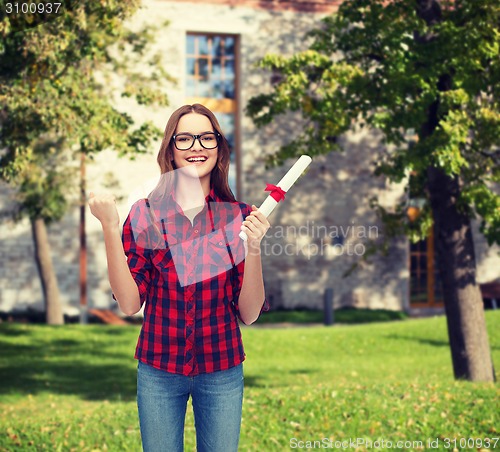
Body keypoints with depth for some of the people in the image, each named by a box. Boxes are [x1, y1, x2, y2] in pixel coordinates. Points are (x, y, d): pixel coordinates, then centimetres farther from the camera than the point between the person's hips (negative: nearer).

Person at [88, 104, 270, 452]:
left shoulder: (241, 217, -4)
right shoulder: (145, 214, -5)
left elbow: (249, 314, -6)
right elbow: (130, 303, -12)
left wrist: (253, 248, -20)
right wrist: (110, 228, -19)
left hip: (221, 373, 0)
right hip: (158, 371, 0)